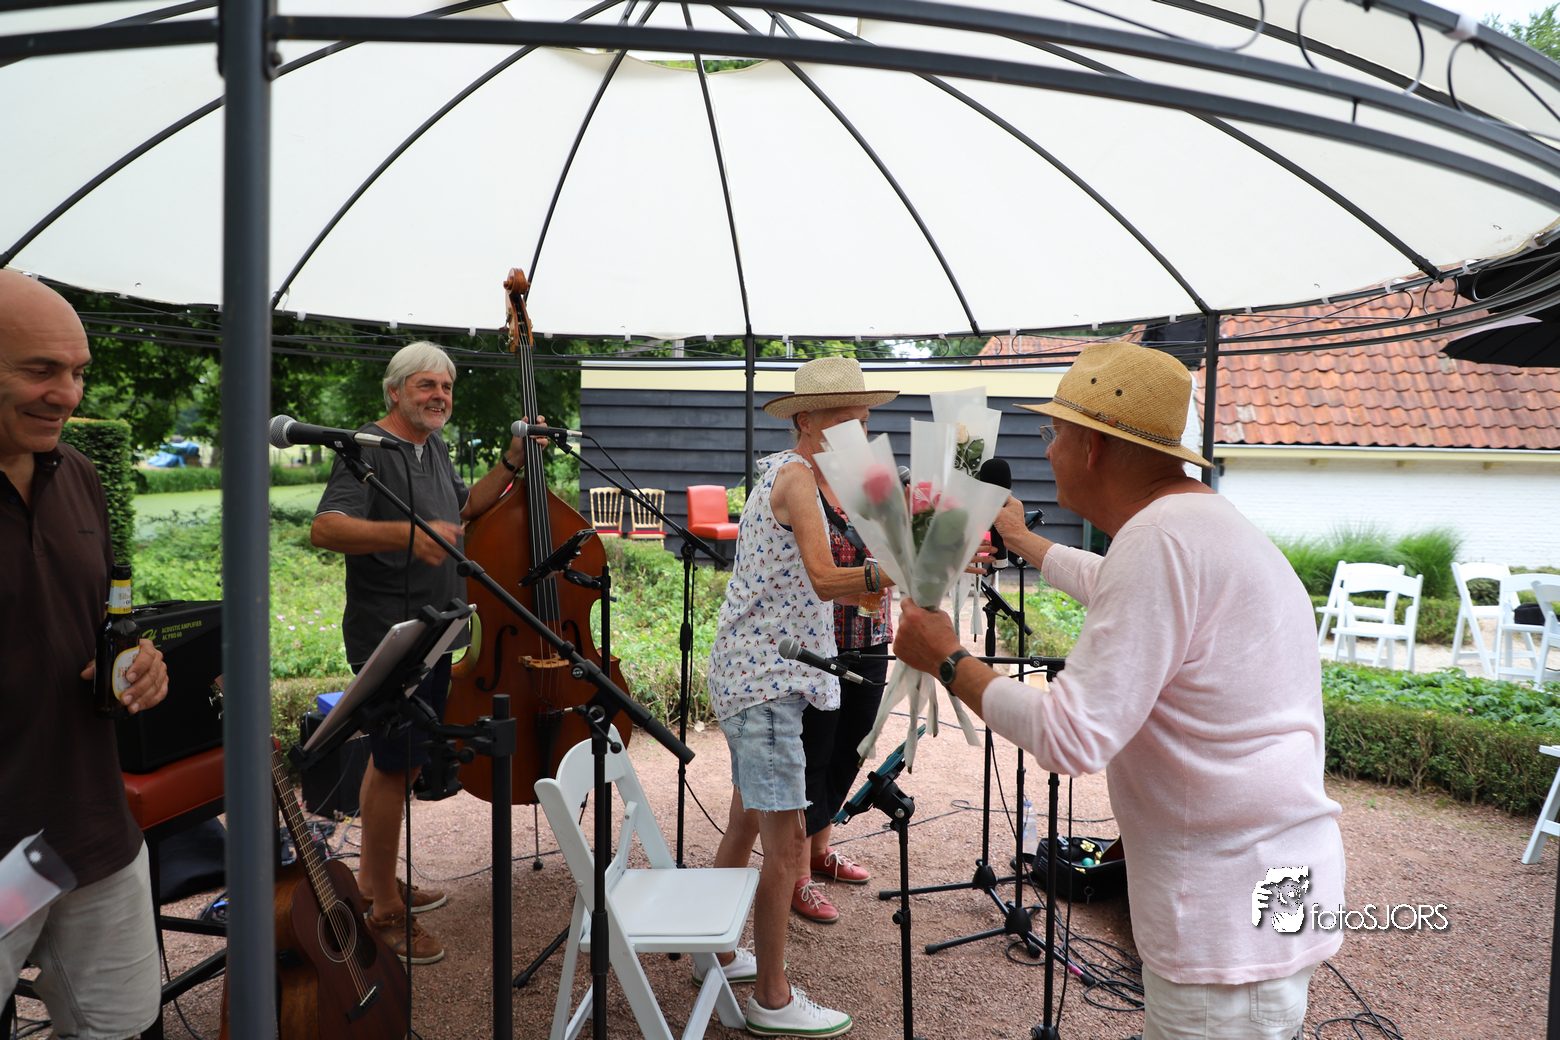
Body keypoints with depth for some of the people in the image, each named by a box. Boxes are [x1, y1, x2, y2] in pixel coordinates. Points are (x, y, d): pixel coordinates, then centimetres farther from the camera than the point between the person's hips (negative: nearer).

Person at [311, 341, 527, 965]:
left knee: (397, 758, 19)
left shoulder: (434, 449, 13)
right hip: (388, 635, -9)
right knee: (396, 764, -2)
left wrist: (513, 462, 12)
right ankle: (385, 909, 11)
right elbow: (325, 528, -26)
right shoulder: (370, 449, -14)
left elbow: (465, 509, 24)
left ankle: (373, 878, 35)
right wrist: (407, 533, -39)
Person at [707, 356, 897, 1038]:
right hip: (766, 681, -11)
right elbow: (823, 579, -30)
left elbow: (806, 585, 17)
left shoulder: (781, 474, 16)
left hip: (750, 674, 11)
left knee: (747, 822, 20)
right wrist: (889, 572, -44)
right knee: (786, 841, -6)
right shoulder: (797, 475, -15)